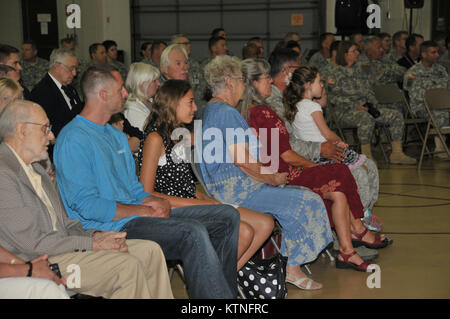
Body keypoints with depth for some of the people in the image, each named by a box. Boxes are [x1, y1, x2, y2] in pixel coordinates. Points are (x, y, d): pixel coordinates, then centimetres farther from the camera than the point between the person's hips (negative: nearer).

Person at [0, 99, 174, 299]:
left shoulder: (34, 168, 18)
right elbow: (32, 242, -19)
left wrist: (95, 235, -1)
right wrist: (93, 244, -14)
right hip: (39, 264, -10)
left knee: (150, 251, -2)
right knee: (127, 266, -24)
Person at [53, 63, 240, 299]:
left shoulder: (116, 136, 20)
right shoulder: (73, 140, -11)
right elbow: (87, 206, -18)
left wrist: (157, 203, -1)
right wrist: (142, 211, -14)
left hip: (133, 215, 10)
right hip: (108, 226, -10)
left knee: (227, 216, 0)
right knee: (193, 231, -31)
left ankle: (224, 291, 0)